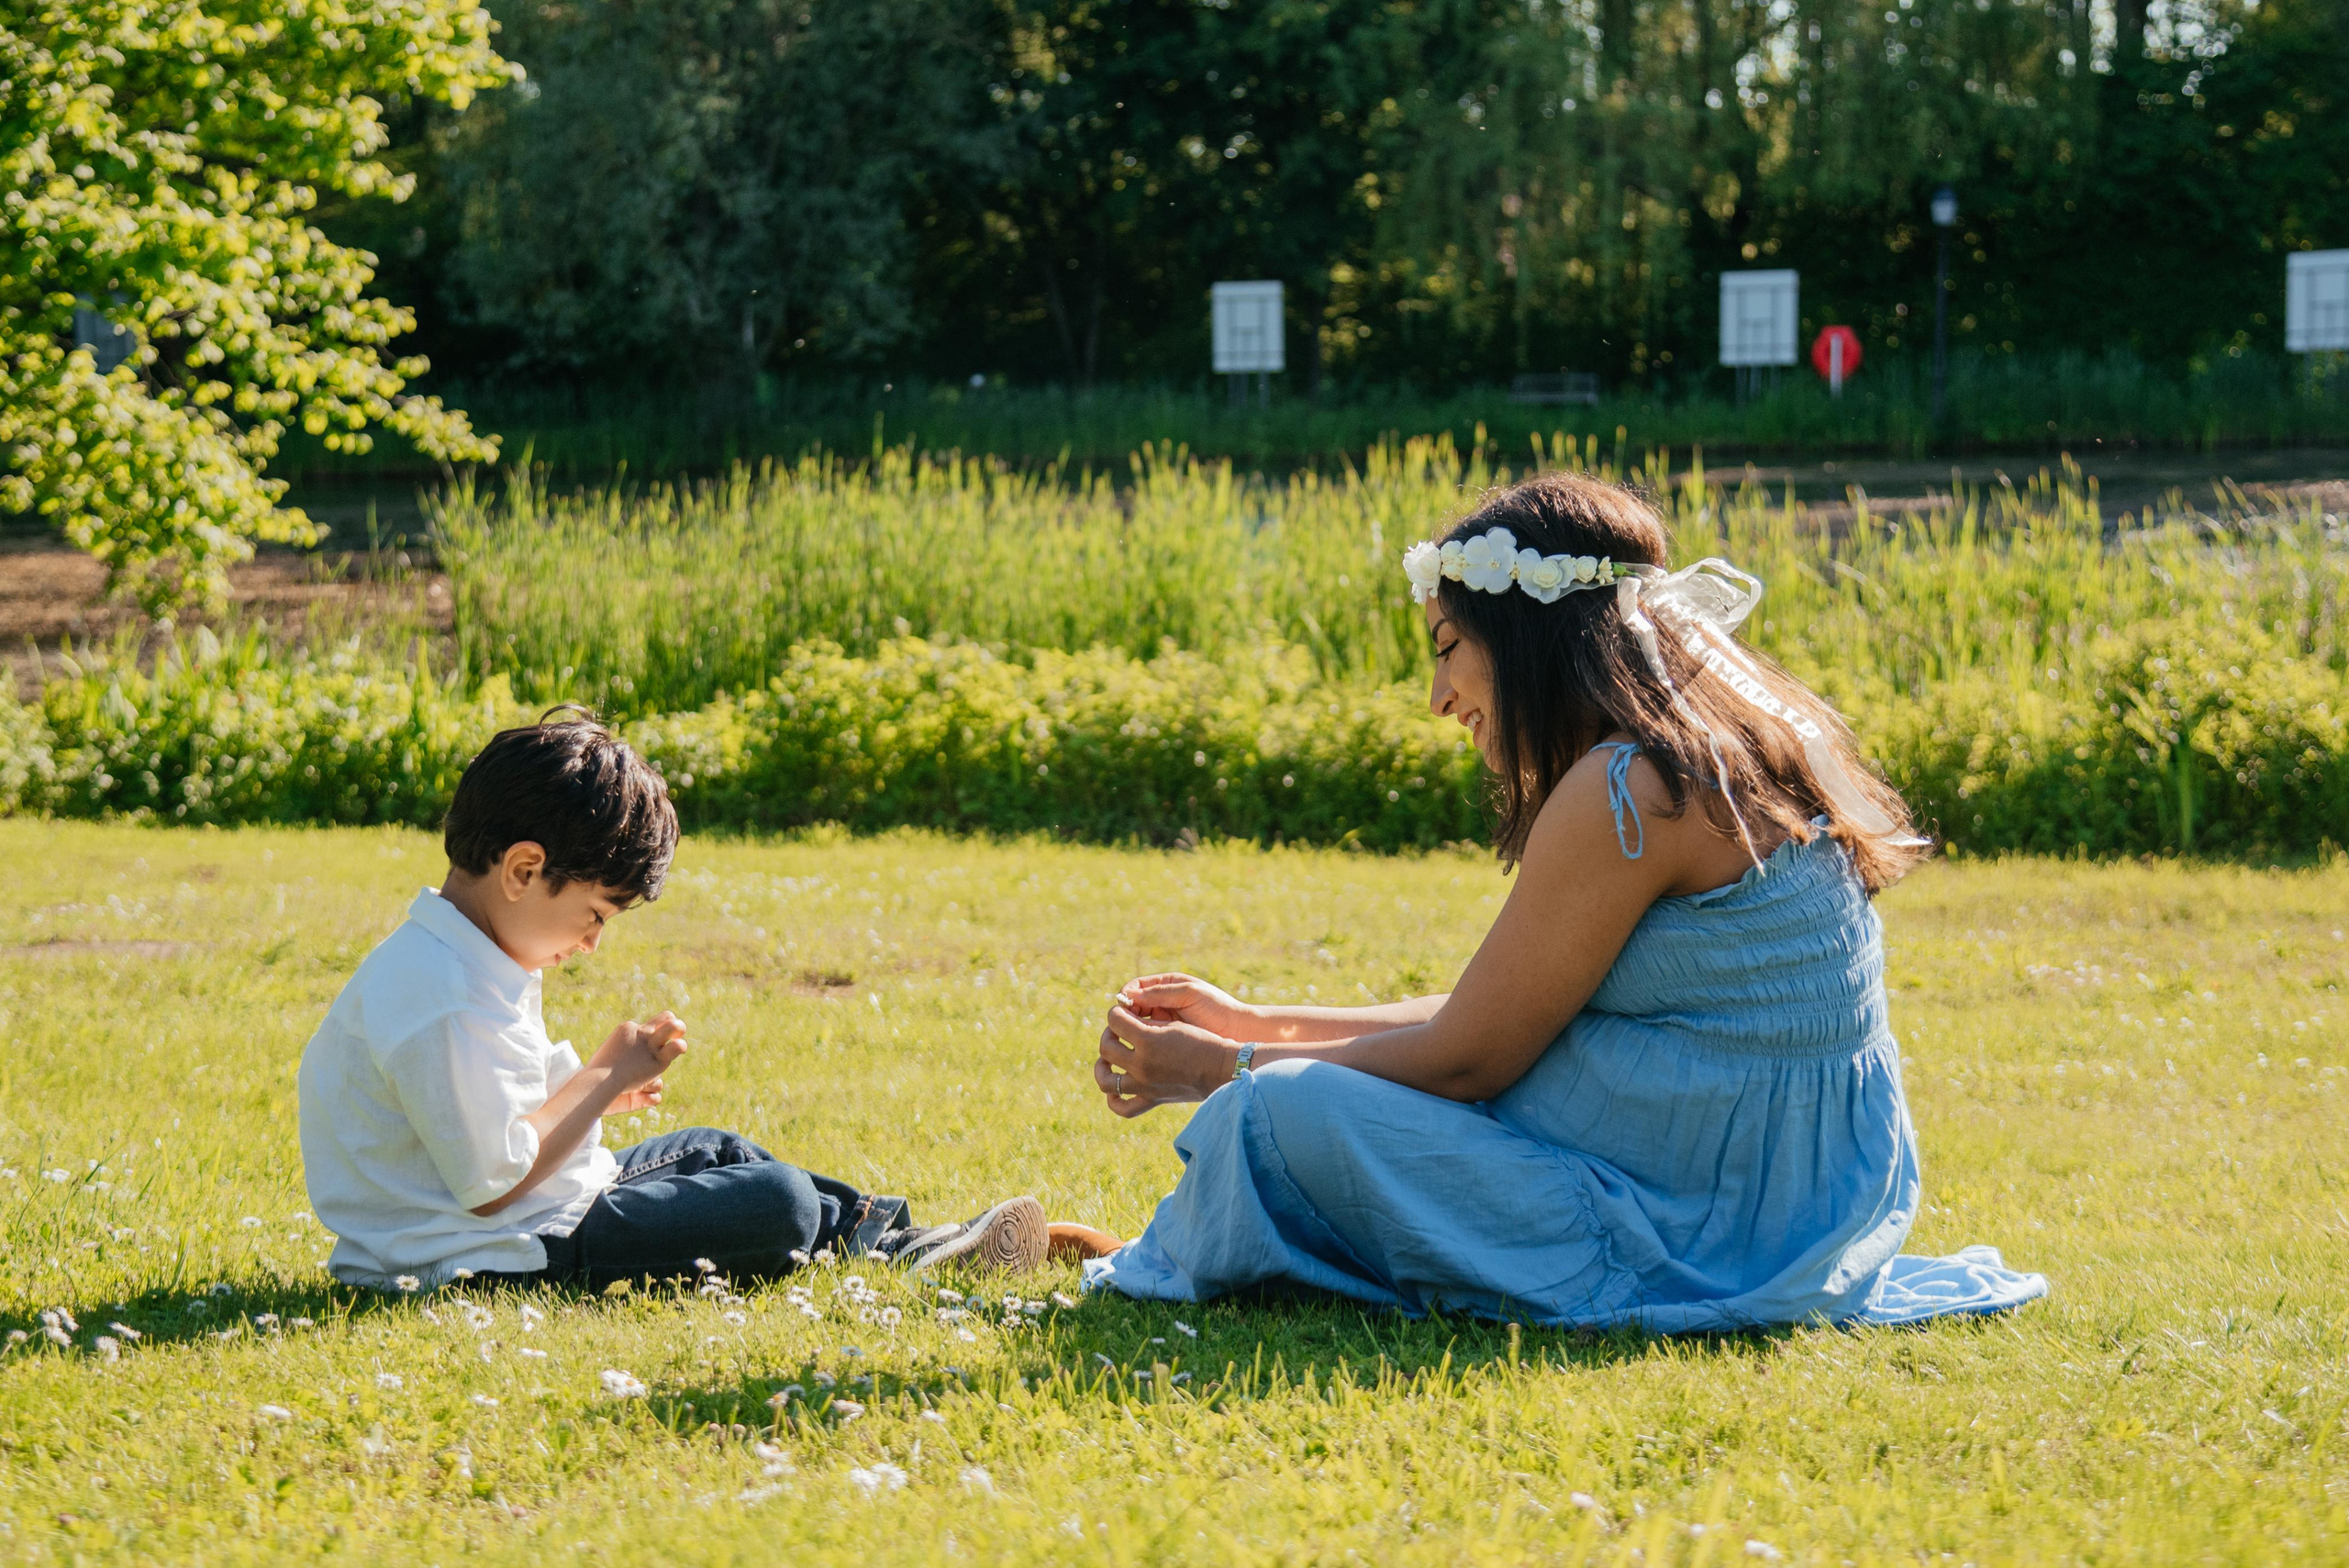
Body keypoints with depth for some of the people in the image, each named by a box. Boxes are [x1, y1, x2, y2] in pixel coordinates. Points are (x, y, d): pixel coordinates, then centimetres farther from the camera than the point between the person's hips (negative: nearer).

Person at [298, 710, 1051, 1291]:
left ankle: (897, 1238, 29)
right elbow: (492, 1186, -27)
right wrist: (603, 1080, -16)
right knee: (777, 1201, -11)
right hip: (512, 1253, -12)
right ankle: (881, 1244, 18)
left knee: (713, 1150, 25)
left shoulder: (437, 955, 7)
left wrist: (594, 1087, 6)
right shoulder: (446, 1005, -28)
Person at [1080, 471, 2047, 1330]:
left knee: (1284, 1116, -12)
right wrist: (1250, 1026, 17)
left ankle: (1161, 1273, 15)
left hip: (1703, 1244, -10)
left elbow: (1466, 1059, -14)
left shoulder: (1624, 794, -19)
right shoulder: (1711, 762, 12)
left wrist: (1227, 1072, -1)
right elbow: (1496, 1018, 16)